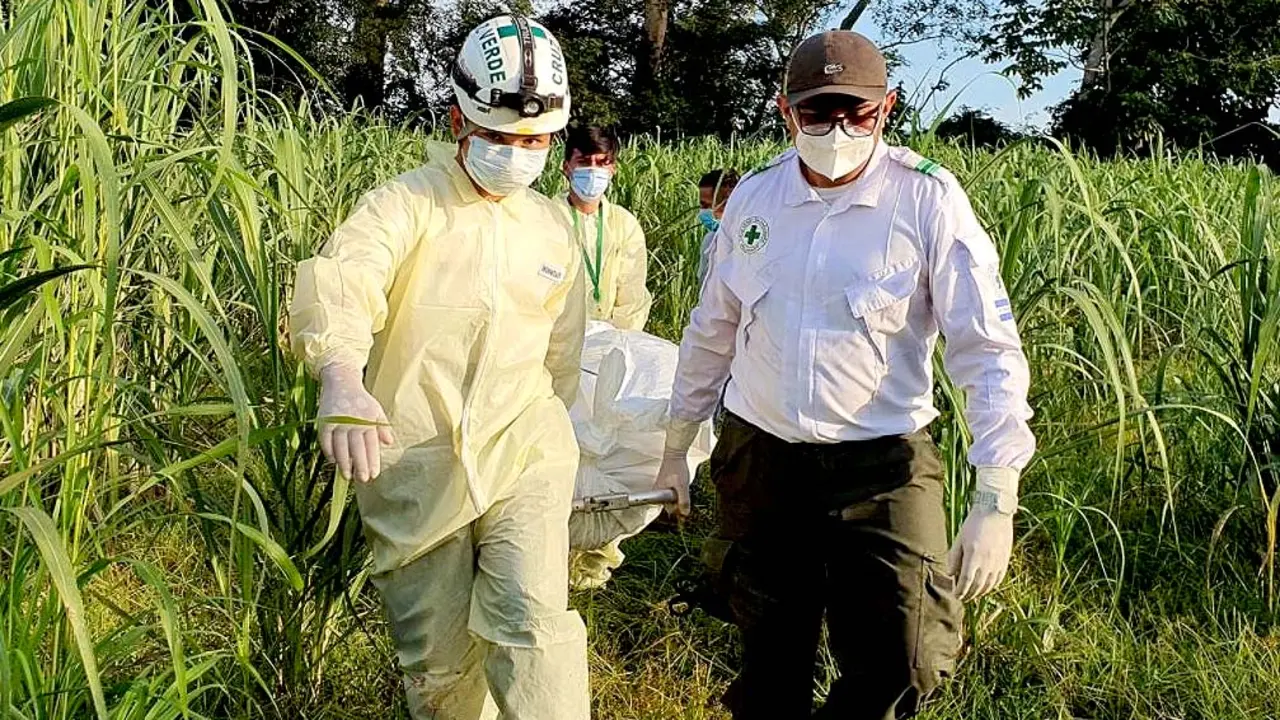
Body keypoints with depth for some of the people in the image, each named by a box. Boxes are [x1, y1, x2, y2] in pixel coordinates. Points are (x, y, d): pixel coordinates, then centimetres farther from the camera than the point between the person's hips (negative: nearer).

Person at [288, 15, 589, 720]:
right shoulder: (405, 204, -7)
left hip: (521, 457, 2)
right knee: (437, 657, 9)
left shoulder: (553, 228, 10)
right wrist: (341, 375, -48)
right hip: (413, 466, -2)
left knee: (533, 624, -16)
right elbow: (342, 278, -28)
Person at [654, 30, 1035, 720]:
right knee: (770, 663, 14)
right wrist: (675, 444, 18)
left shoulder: (928, 199, -11)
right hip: (758, 456, 3)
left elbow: (988, 350, -12)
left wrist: (996, 500, -18)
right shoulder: (752, 196, 2)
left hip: (881, 464, -3)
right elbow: (712, 331, 14)